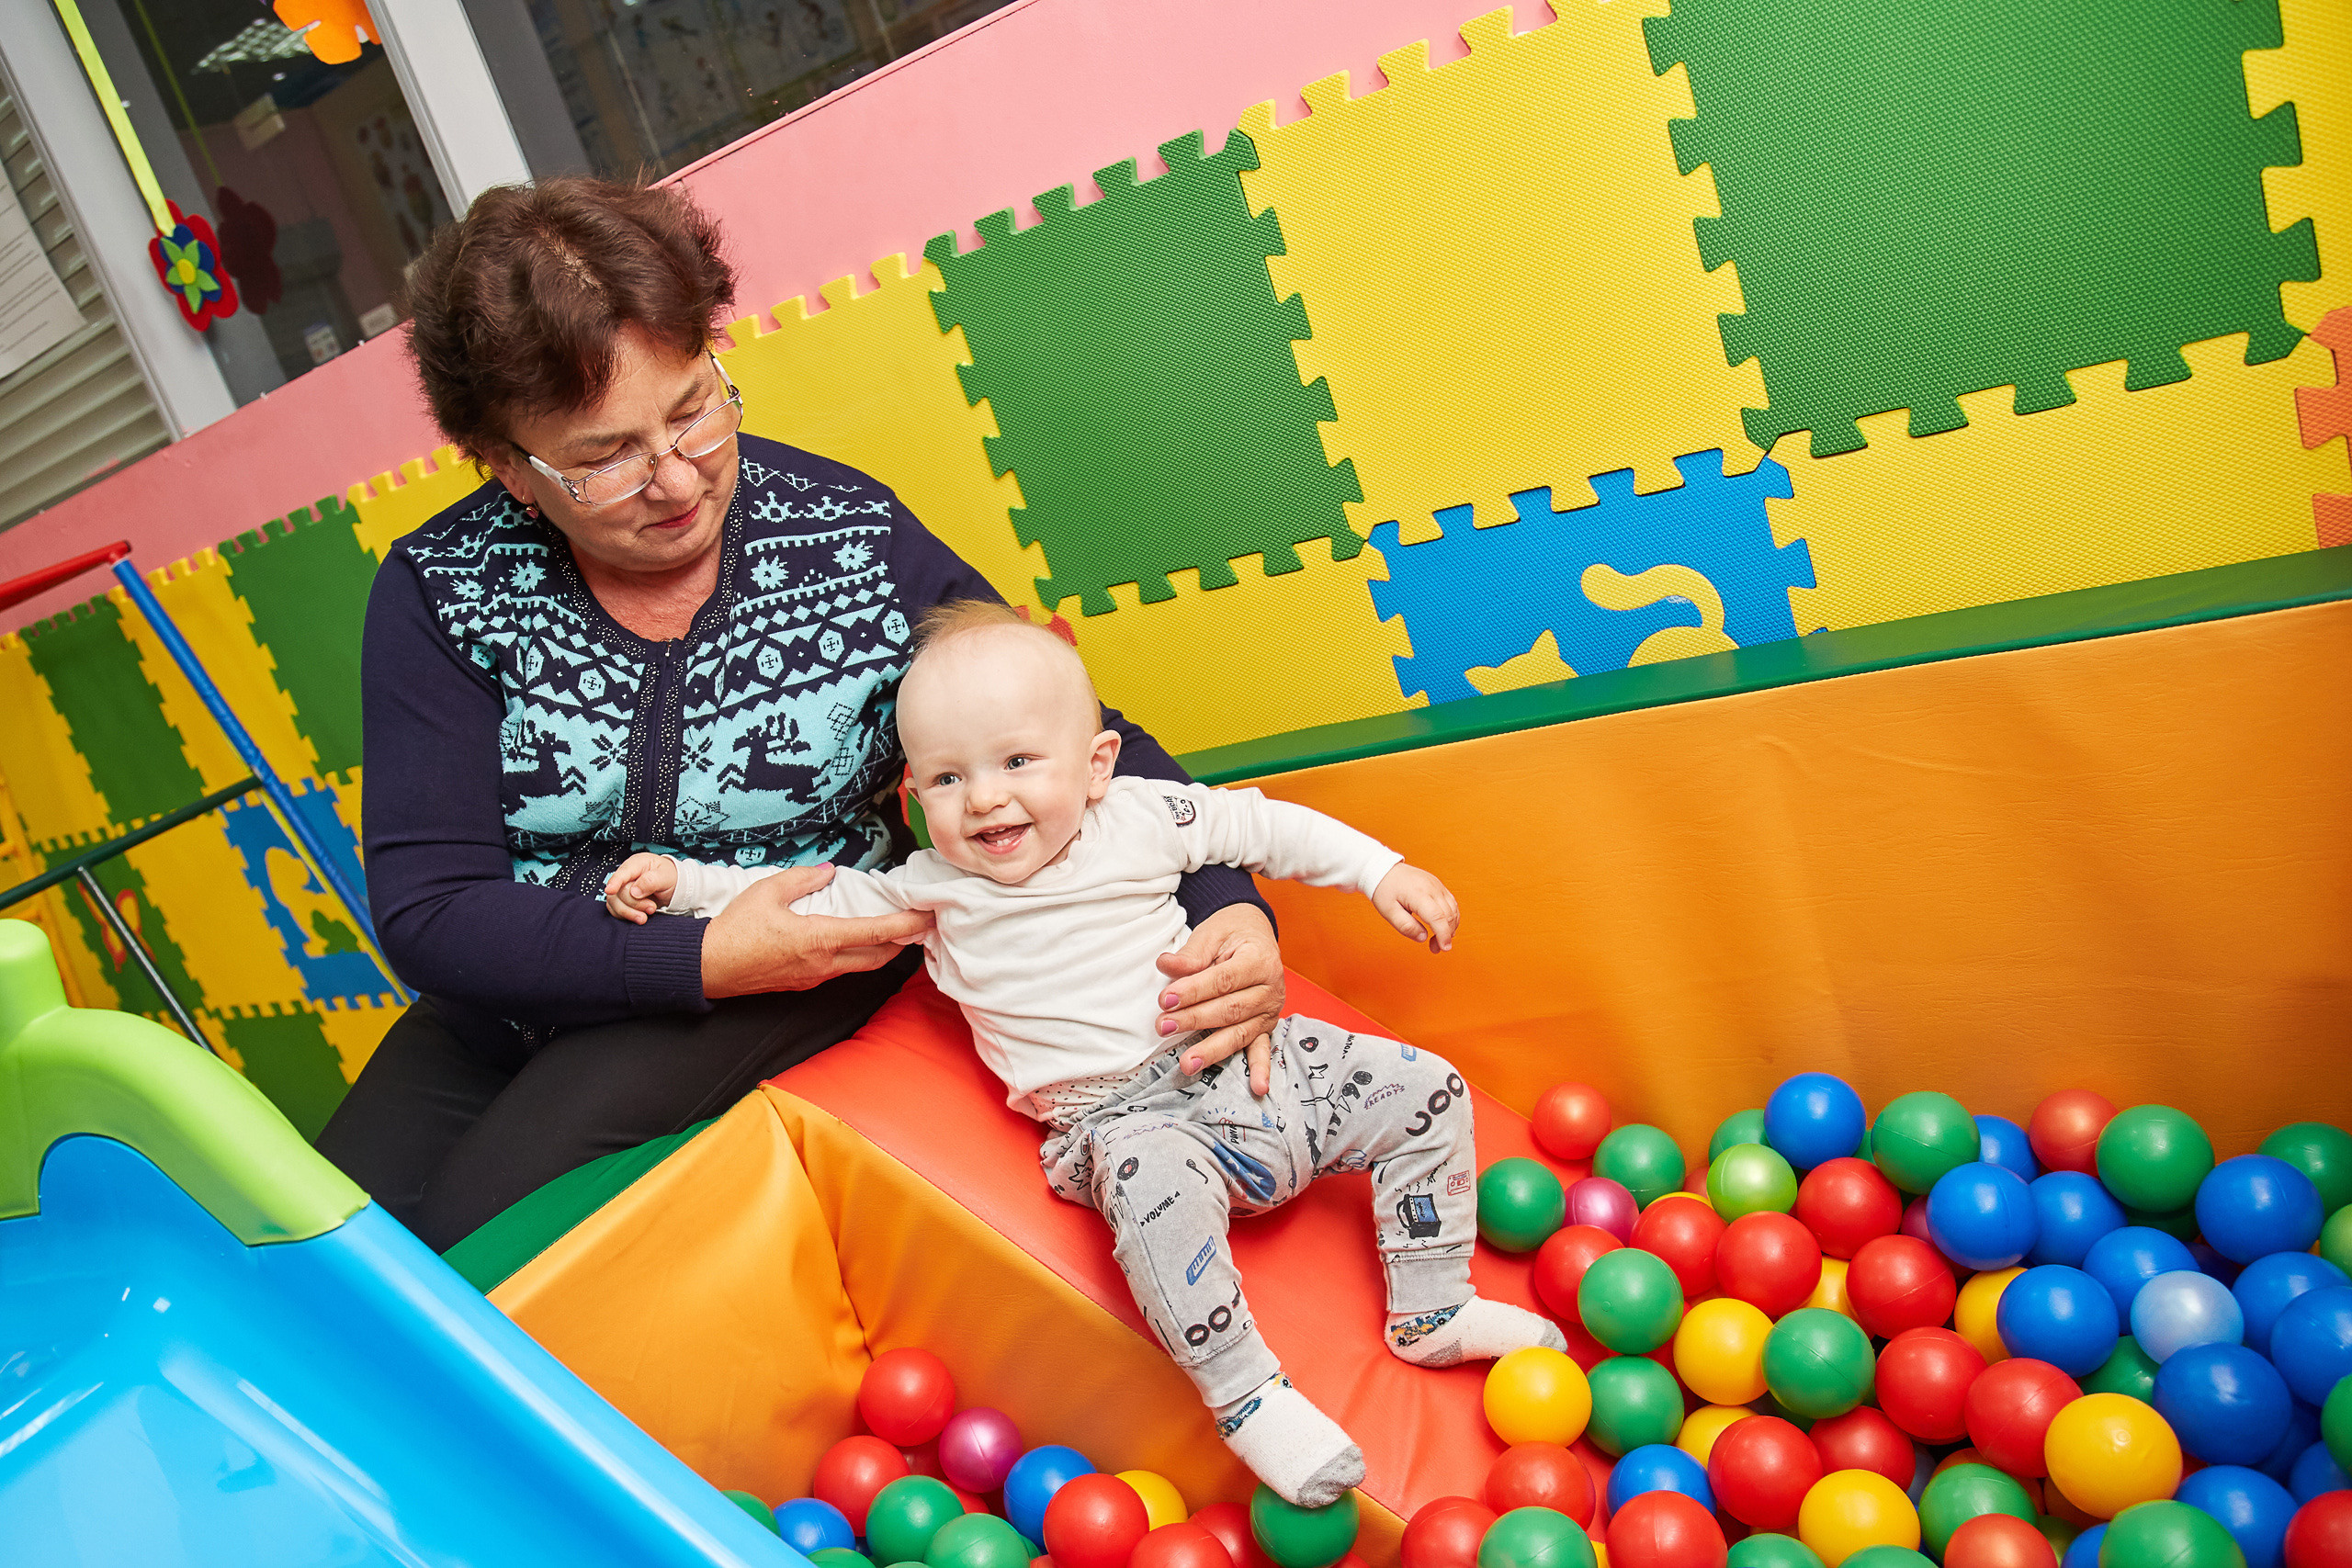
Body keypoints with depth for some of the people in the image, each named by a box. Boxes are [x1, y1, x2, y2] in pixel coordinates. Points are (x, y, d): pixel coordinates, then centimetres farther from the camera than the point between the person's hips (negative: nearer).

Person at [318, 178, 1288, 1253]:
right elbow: (425, 911, -14)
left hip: (790, 1000, -3)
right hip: (518, 999, 3)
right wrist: (703, 957, -27)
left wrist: (1225, 905, -28)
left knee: (484, 1234, -22)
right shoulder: (442, 592, -10)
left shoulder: (857, 546, -13)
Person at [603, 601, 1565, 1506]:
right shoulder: (929, 891, 2)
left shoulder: (1141, 818, 1)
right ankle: (1244, 1396, -24)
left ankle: (1430, 1312, 12)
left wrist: (1381, 871, 7)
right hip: (1125, 1118, -3)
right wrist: (683, 881, 4)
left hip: (1255, 1060, 4)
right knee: (1153, 1185, -38)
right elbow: (806, 899, 12)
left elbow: (1261, 825, 10)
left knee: (1425, 1093, -2)